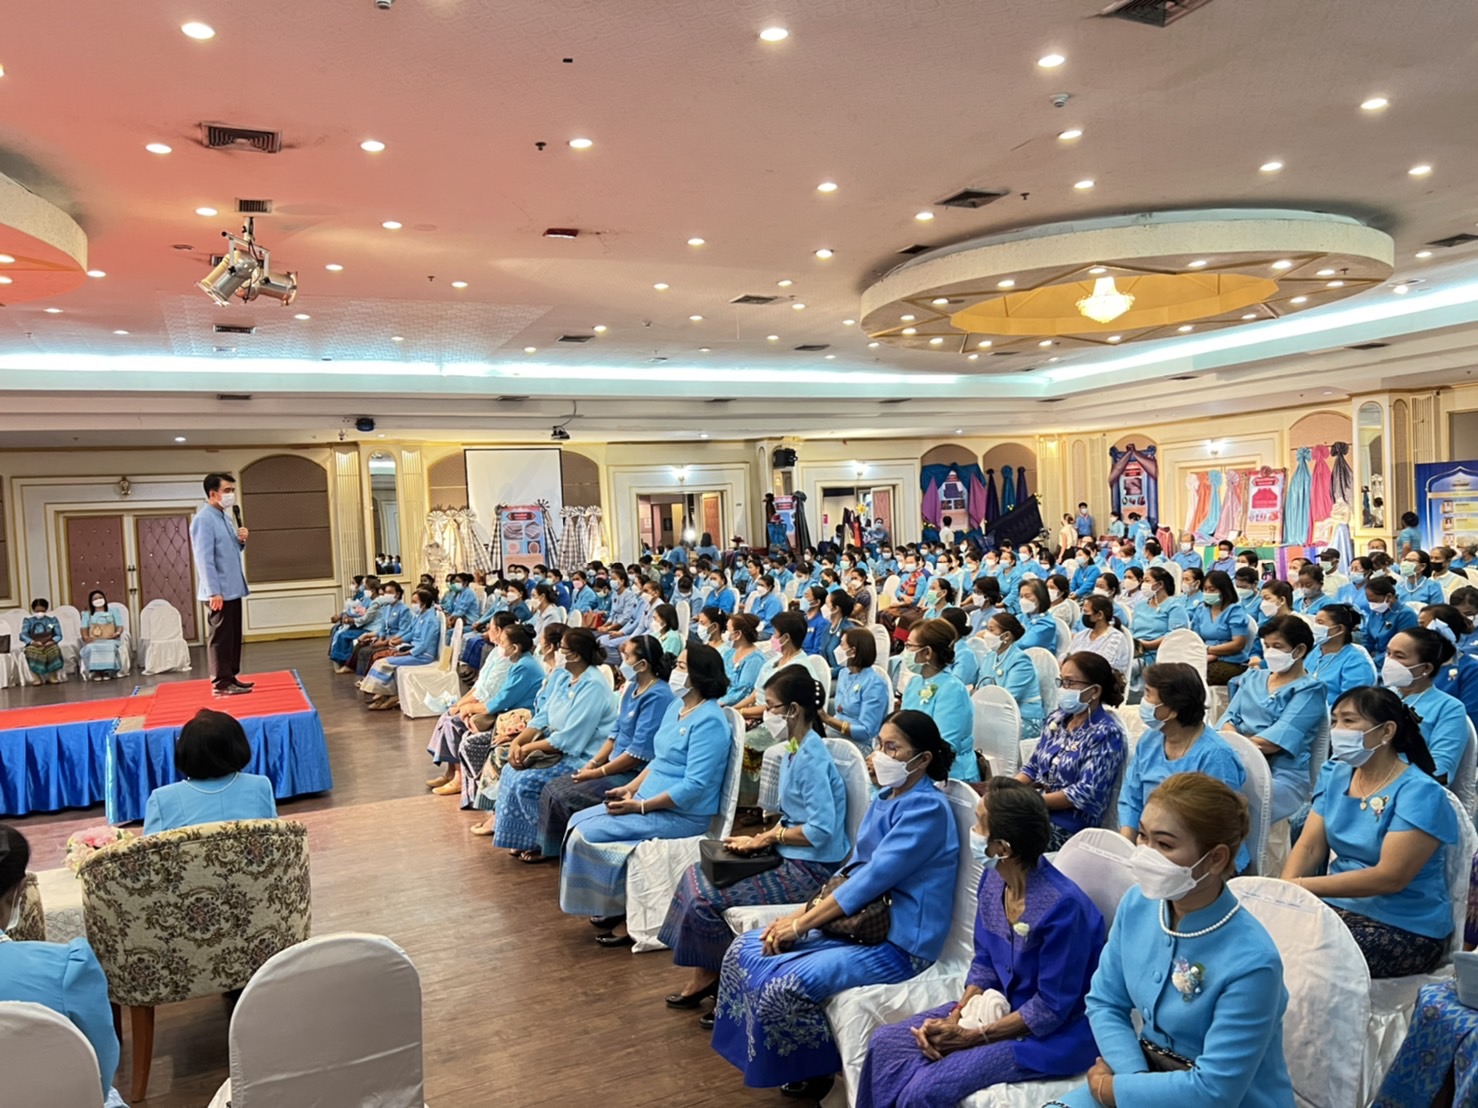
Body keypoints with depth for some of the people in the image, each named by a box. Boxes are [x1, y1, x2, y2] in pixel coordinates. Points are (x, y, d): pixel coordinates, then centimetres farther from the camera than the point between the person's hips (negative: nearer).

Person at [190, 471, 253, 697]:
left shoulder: (225, 516, 14)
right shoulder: (204, 519, -15)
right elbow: (204, 558, -20)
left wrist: (240, 540, 0)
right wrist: (214, 592, -23)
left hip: (232, 589, 9)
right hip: (220, 591, -9)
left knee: (234, 635, 14)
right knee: (221, 636, -3)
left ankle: (231, 677, 22)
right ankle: (221, 683, 2)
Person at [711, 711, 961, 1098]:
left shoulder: (927, 808, -18)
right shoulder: (886, 797, 10)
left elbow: (874, 878, -23)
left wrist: (801, 924, -18)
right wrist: (804, 911, -3)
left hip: (900, 942, -9)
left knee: (787, 986, -26)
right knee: (745, 950, 1)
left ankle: (816, 1074, 3)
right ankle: (766, 1062, 16)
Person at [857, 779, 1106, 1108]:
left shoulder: (1062, 906, -28)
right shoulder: (993, 878, -4)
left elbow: (1050, 1009, -22)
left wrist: (972, 1037, -17)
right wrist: (955, 1019, -9)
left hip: (1053, 1034, -8)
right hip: (1001, 1007, 8)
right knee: (885, 1043, -3)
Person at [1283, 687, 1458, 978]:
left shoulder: (1419, 793, -15)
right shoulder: (1334, 774, 4)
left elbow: (1390, 877, -23)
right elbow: (1309, 847, 0)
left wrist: (1301, 886, -28)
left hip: (1406, 929, -6)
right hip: (1338, 905, 6)